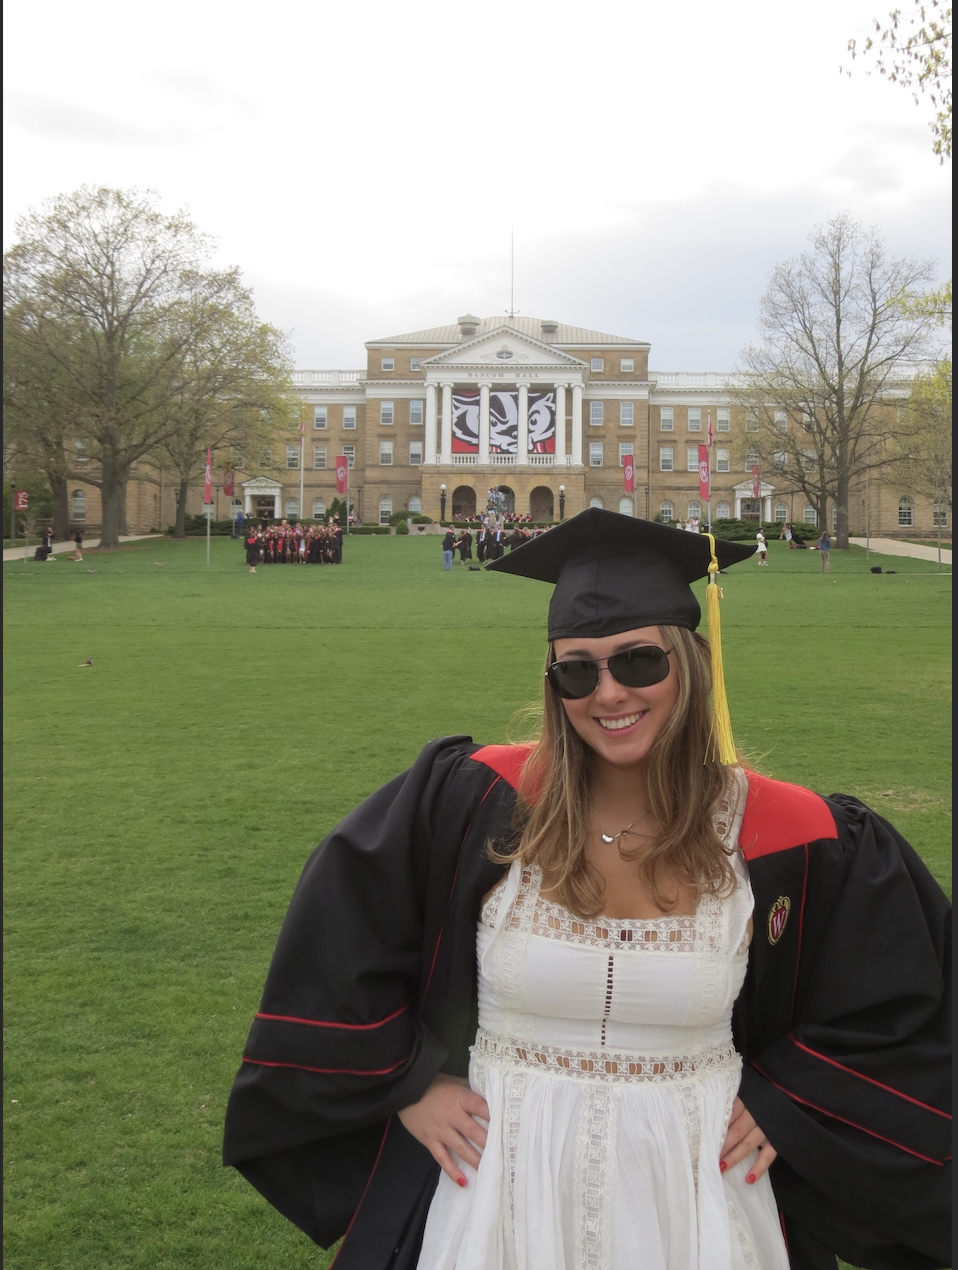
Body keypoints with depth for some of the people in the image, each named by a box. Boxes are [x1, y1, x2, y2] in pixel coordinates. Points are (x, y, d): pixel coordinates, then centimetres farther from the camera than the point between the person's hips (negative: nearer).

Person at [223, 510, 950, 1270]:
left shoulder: (793, 838, -13)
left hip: (697, 1187, 1)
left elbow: (907, 990, 2)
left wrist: (782, 1102, -4)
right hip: (503, 1183, 0)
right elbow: (338, 925, -2)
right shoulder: (479, 799, -14)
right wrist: (407, 1082, -4)